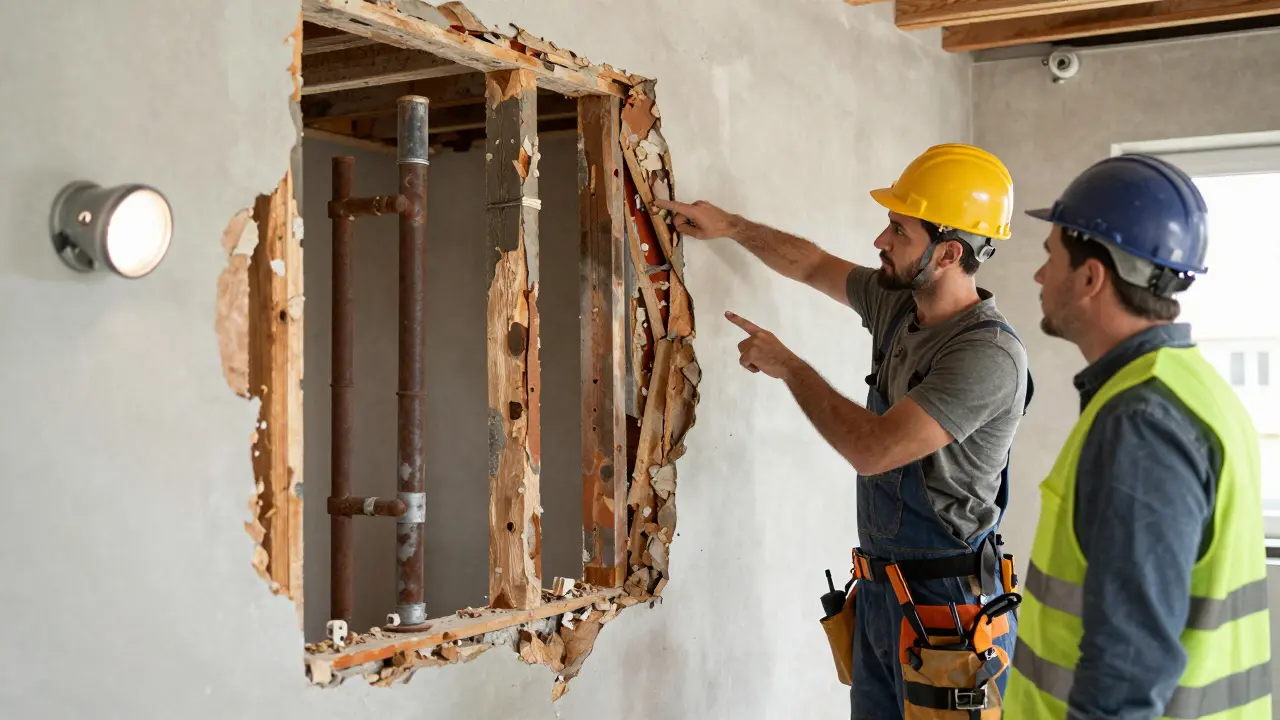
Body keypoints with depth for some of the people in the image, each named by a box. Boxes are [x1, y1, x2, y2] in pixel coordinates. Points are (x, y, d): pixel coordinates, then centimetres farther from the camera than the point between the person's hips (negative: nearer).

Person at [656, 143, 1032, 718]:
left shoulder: (989, 354, -23)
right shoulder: (896, 304, 3)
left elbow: (872, 449, -27)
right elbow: (813, 266, 21)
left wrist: (787, 366, -15)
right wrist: (730, 226, 18)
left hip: (946, 604, -8)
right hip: (878, 587, 8)